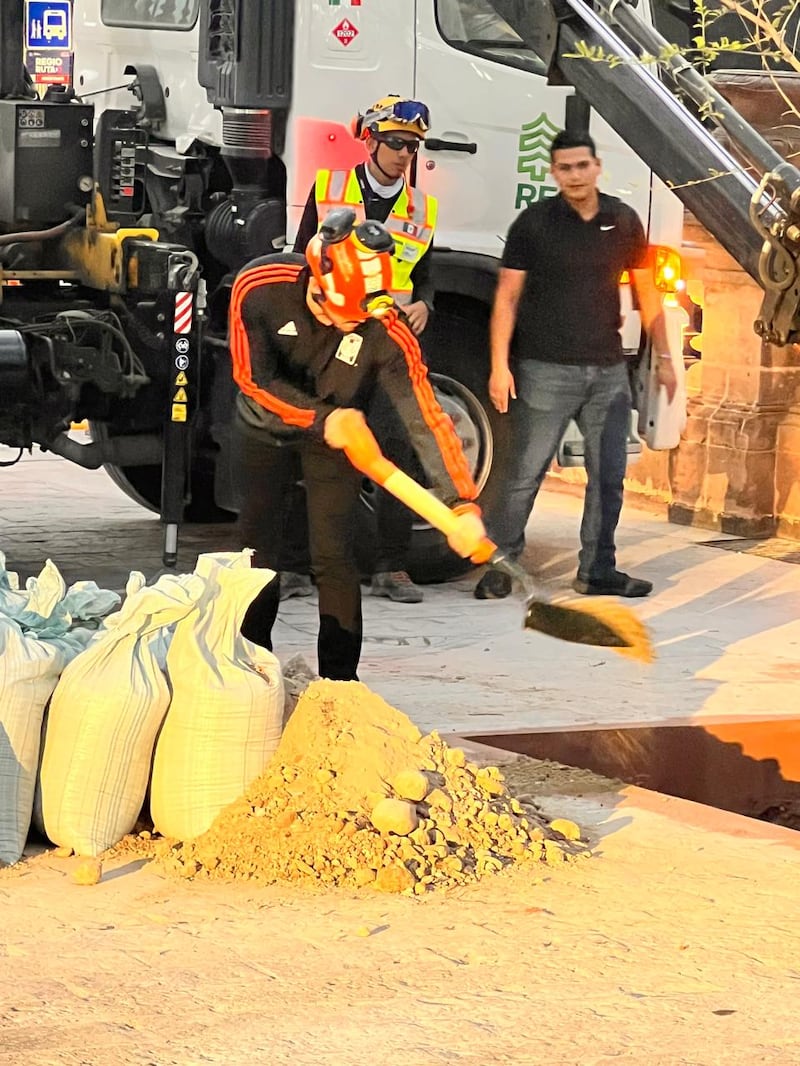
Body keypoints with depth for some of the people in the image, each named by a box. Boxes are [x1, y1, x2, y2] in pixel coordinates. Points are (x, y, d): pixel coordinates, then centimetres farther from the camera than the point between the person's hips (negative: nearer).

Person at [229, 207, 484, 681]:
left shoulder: (387, 332, -33)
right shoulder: (258, 286, -32)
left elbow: (427, 418, -35)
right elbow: (254, 377, -24)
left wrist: (464, 505, -42)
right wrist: (322, 418, -34)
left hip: (337, 432, -1)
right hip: (265, 426, 1)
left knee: (334, 556, -9)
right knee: (259, 546, 6)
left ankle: (340, 681, 0)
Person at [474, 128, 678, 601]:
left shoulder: (623, 221, 6)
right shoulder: (534, 223, -3)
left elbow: (646, 291, 15)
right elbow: (507, 297, -3)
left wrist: (663, 356, 12)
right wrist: (500, 365, -11)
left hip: (608, 370, 4)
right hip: (546, 370, -4)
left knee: (609, 476, 7)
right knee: (525, 474, -3)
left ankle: (597, 570, 17)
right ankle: (499, 567, 5)